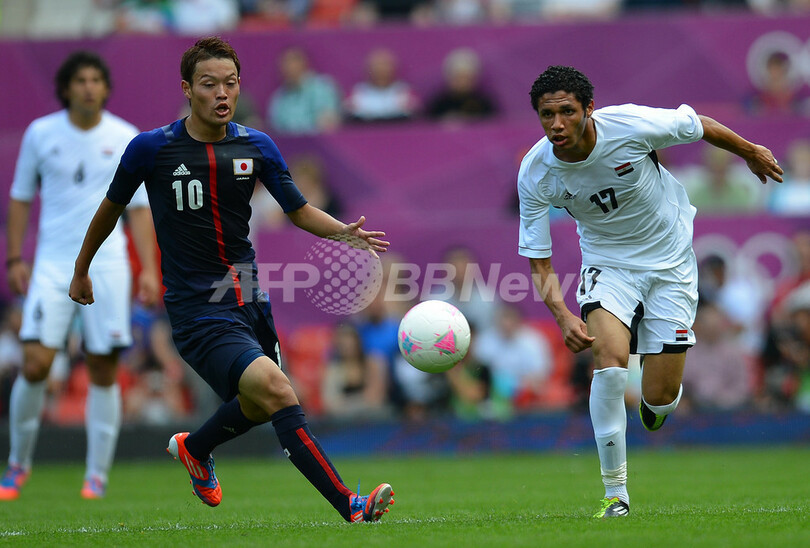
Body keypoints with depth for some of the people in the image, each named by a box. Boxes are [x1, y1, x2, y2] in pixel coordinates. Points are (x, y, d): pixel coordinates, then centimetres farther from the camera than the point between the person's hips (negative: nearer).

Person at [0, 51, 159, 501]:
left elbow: (140, 207, 7)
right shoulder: (40, 134, 3)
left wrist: (149, 269, -1)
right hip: (52, 264, 0)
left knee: (104, 372, -2)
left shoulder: (125, 138, 3)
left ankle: (98, 476, 8)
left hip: (107, 265, 0)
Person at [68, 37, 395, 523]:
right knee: (274, 388, -25)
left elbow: (298, 209, 10)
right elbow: (111, 208, 8)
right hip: (197, 312, -6)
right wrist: (81, 271, 19)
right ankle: (350, 508, -26)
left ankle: (194, 449, 55)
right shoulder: (151, 148, -8)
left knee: (258, 408, 22)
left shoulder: (256, 146, 2)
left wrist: (343, 231, -10)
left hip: (249, 299, 6)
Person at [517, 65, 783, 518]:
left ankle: (655, 404, 36)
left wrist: (751, 152, 12)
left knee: (660, 398, -5)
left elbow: (697, 125, -5)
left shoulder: (630, 126, -26)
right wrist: (562, 315, -31)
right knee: (610, 358, -27)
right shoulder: (535, 175, -20)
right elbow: (539, 263, -13)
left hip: (670, 260, -1)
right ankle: (615, 494, -15)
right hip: (607, 264, 1)